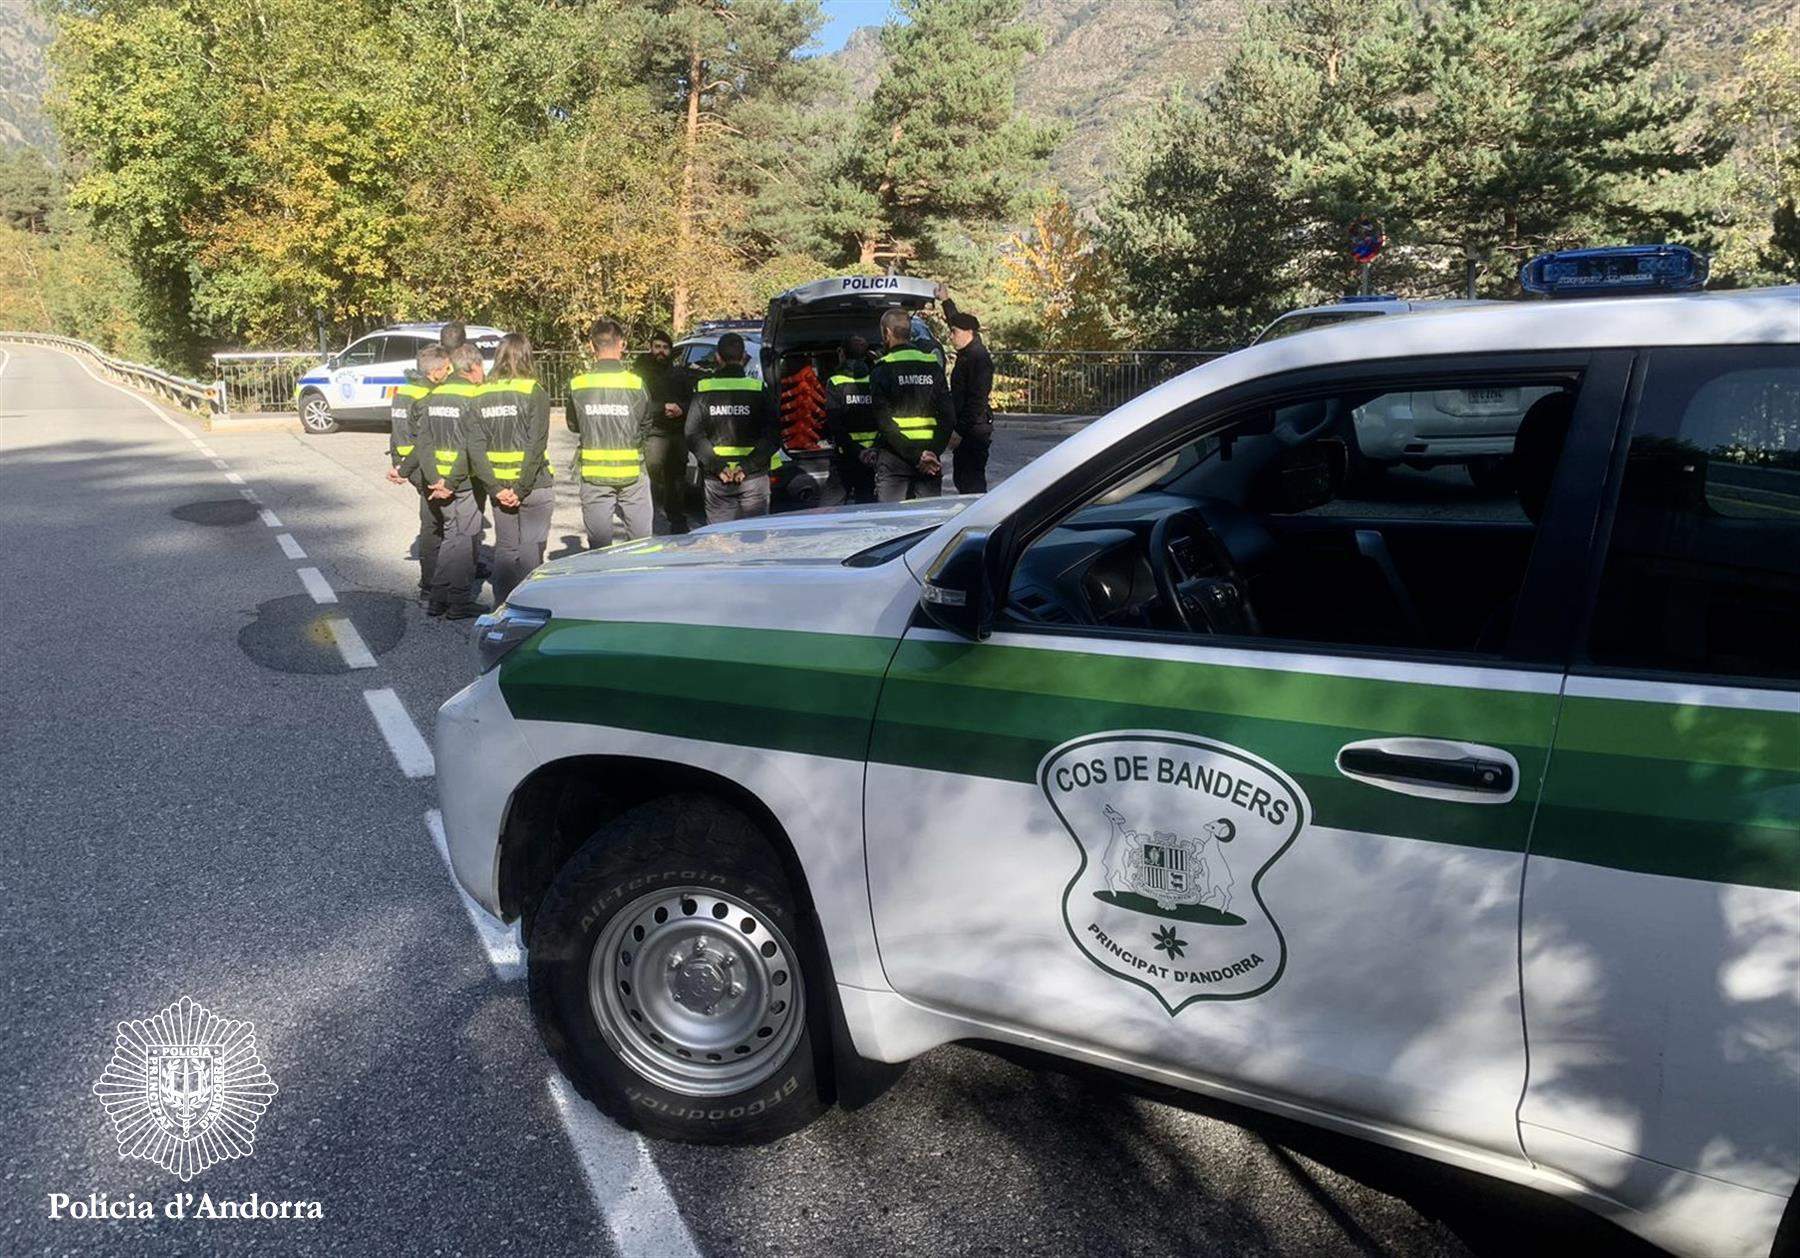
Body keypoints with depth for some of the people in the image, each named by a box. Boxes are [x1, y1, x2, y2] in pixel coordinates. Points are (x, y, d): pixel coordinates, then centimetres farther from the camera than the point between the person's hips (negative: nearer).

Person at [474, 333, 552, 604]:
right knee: (531, 549, 4)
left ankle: (502, 606, 19)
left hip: (500, 486, 4)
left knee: (505, 547, 15)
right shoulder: (533, 391, -9)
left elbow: (475, 447, -2)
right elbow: (536, 446, -17)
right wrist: (522, 488, -14)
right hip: (534, 485, -4)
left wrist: (496, 487, -4)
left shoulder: (483, 395, 5)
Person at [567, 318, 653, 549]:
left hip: (594, 475, 1)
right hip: (632, 473, -1)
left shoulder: (578, 385, -6)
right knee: (640, 542, 11)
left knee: (599, 546, 8)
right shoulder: (636, 383, -9)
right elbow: (646, 426, 3)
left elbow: (573, 425, 9)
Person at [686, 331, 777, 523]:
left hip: (715, 479, 1)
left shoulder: (703, 389, 1)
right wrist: (747, 466, -12)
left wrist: (717, 466, -9)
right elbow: (773, 437, -9)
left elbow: (693, 435, -4)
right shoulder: (759, 389, -3)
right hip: (754, 478, -1)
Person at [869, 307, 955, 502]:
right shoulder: (933, 365, 8)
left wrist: (916, 456, -11)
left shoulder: (882, 369, -5)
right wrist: (933, 452, -5)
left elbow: (884, 422, -12)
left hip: (893, 459, -4)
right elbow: (948, 417, 1)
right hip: (930, 458, 4)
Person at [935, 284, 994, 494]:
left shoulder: (978, 357, -16)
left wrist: (960, 431, -22)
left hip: (974, 430, -10)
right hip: (966, 429, 10)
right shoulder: (967, 353, 13)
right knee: (962, 478, 15)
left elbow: (977, 400, -22)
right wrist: (945, 300, 42)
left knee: (971, 482, -11)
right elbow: (957, 319, 35)